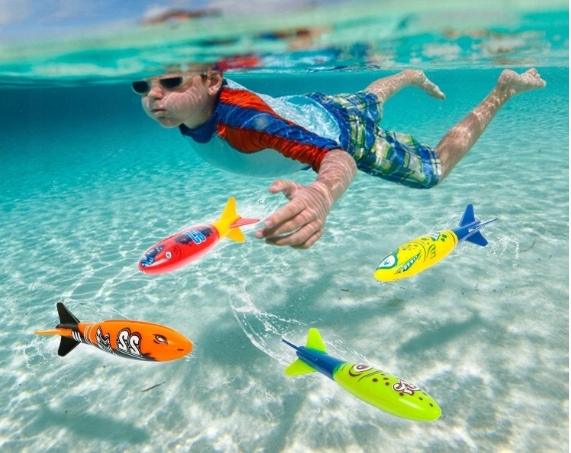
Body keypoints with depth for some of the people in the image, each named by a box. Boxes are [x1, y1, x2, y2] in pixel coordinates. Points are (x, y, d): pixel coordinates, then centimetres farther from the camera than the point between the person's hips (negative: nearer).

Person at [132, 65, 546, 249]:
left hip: (346, 131, -7)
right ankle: (414, 76, 69)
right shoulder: (190, 99, -22)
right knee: (368, 98, 39)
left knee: (435, 169, 14)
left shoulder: (246, 119, -46)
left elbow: (340, 158, -56)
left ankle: (504, 88, 30)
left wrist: (321, 194, -76)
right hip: (315, 107, 7)